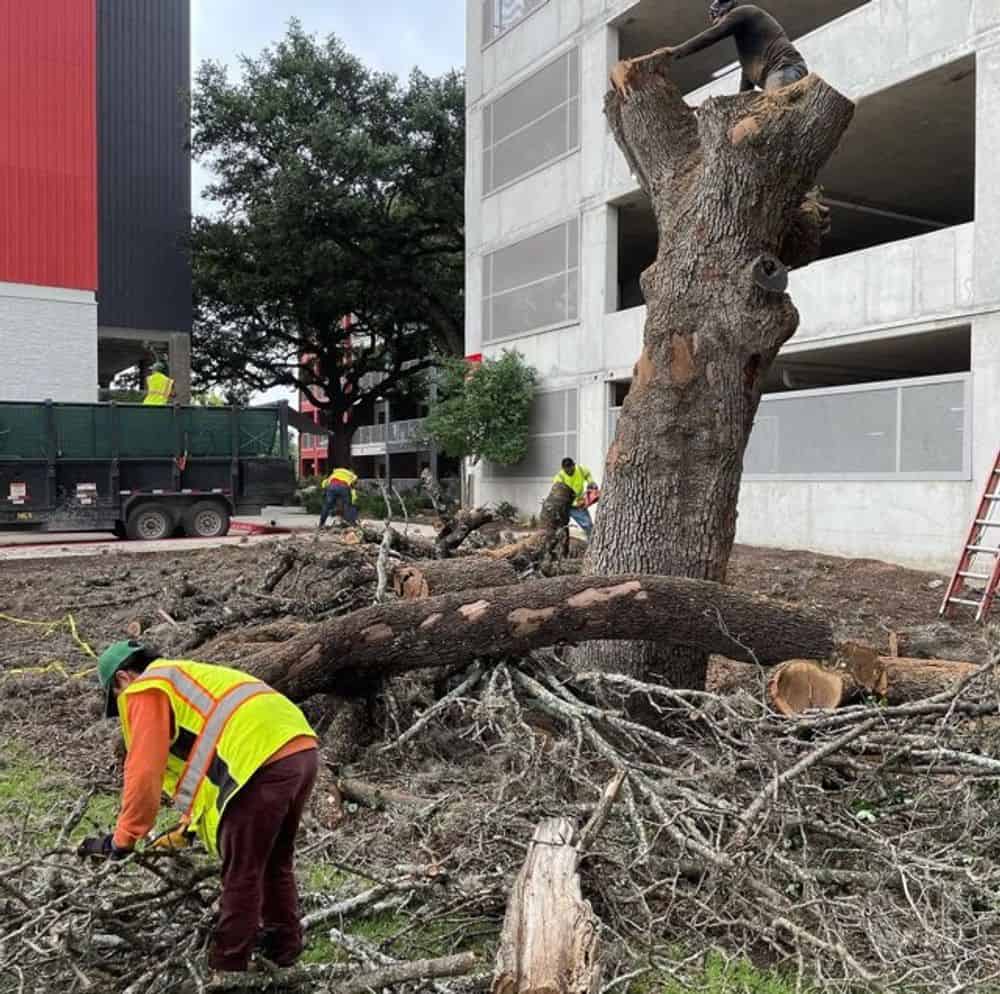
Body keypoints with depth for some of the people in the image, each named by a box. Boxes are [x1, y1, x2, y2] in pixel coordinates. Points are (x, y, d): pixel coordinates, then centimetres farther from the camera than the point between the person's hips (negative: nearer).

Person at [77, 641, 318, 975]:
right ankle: (284, 945, 40)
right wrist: (190, 826, 43)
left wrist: (121, 840, 13)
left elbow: (144, 773, 2)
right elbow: (203, 758, 39)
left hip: (264, 761, -9)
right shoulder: (191, 678, 35)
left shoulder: (145, 689, 8)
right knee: (276, 863, 26)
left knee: (240, 874, 8)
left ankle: (227, 965, 21)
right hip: (302, 749, 9)